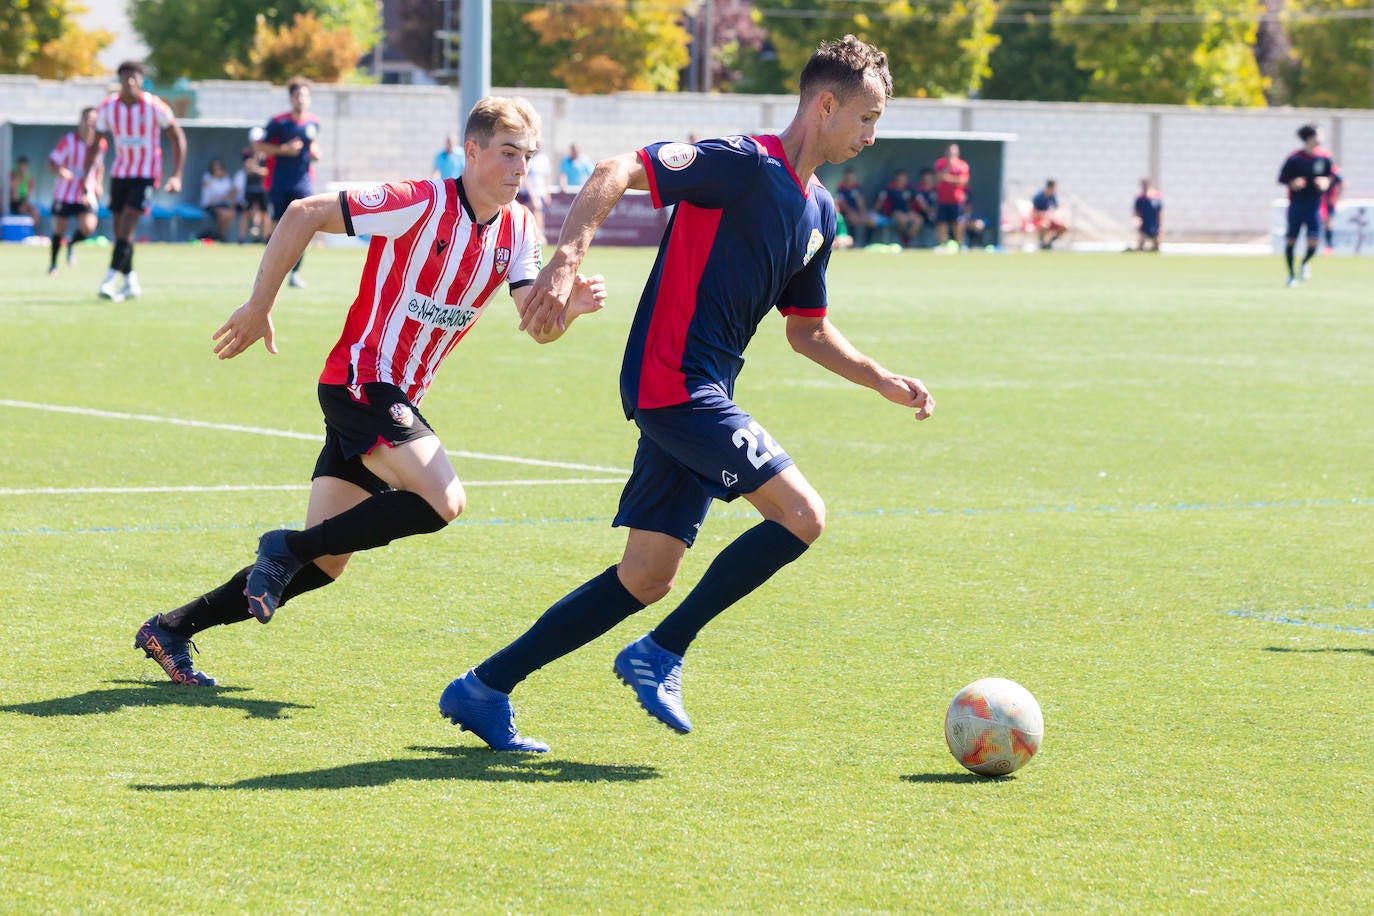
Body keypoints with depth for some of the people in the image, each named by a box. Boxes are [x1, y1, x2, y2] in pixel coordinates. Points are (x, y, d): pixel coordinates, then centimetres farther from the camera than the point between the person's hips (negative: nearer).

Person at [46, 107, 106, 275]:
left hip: (86, 194, 2)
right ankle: (53, 264, 27)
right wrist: (60, 172, -33)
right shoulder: (68, 140, -14)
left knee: (88, 227, -17)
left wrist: (98, 184, 9)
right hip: (64, 193, -2)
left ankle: (72, 244, 18)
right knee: (59, 229, 4)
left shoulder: (101, 143, -2)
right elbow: (52, 163, -13)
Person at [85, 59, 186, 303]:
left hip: (146, 175, -4)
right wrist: (88, 177, 1)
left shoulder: (155, 107, -14)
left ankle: (109, 281, -20)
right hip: (120, 171, 4)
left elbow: (178, 138, -4)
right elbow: (94, 144, 8)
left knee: (126, 226, -18)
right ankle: (131, 283, 20)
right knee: (120, 230, 6)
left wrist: (176, 176, -11)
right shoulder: (107, 108, -4)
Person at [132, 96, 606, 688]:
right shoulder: (422, 204, -17)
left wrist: (570, 306, -22)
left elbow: (537, 326, 1)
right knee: (444, 500, -25)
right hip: (360, 382, -8)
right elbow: (304, 213, -14)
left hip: (397, 401, 8)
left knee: (323, 563, 6)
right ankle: (289, 546, -10)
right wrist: (259, 306, -11)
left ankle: (172, 630, 15)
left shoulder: (518, 228, 5)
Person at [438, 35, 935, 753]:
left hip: (698, 396, 9)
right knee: (801, 514, -15)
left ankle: (484, 690, 13)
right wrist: (567, 258, -33)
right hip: (671, 381, -9)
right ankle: (660, 654, -5)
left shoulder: (820, 213, 17)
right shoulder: (744, 166, -11)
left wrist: (885, 383, 18)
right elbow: (616, 171, -20)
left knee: (646, 578, 7)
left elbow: (807, 330, 28)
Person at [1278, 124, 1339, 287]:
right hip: (1296, 203, -2)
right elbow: (1282, 178, -2)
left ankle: (1304, 264, 22)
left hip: (1315, 205, 2)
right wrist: (1292, 183, -21)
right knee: (1291, 239, 0)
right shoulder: (1294, 158, -9)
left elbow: (1332, 175, 13)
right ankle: (1291, 275, 17)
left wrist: (1326, 182, -8)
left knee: (1314, 240, -9)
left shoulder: (1325, 156, 1)